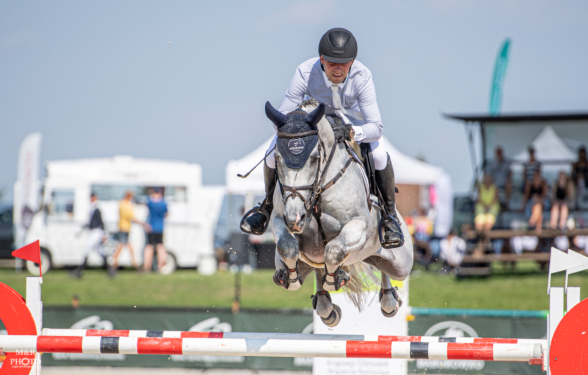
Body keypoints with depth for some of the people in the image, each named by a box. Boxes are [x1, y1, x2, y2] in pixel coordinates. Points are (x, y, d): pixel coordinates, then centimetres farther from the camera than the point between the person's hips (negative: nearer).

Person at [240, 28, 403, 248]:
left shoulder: (362, 76, -36)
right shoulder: (305, 72, -34)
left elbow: (376, 127, -38)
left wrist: (350, 132, -57)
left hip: (353, 121, -1)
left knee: (379, 154, -29)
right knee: (274, 152, -18)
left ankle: (389, 214, -4)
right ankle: (268, 204, 14)